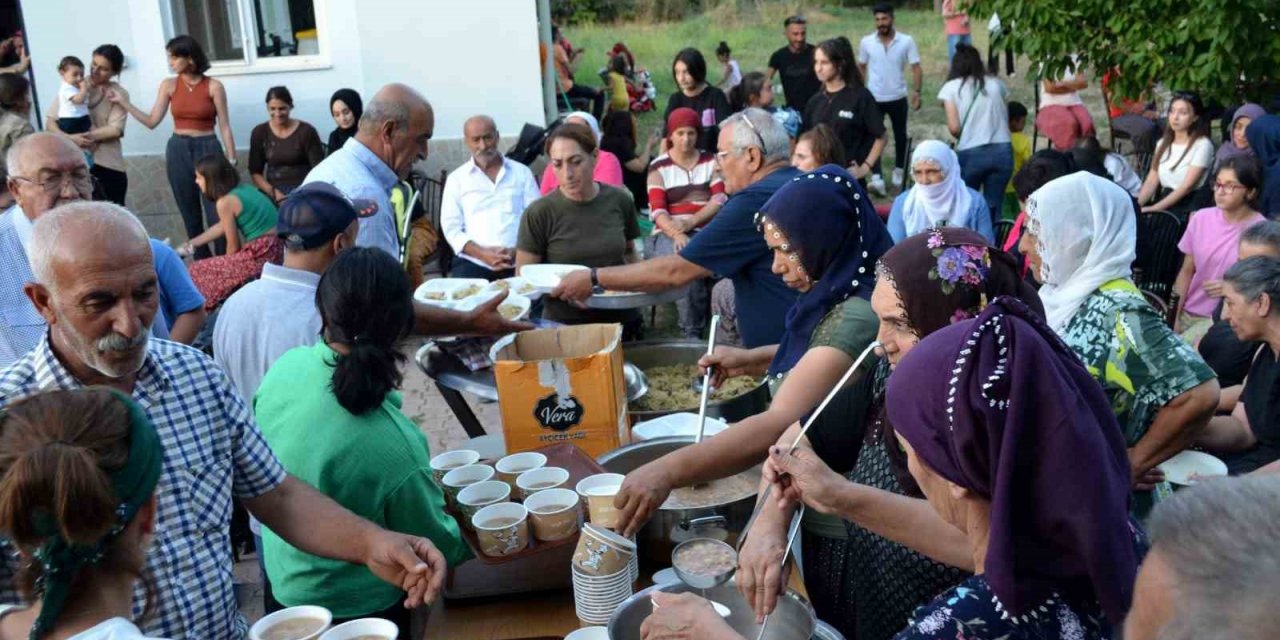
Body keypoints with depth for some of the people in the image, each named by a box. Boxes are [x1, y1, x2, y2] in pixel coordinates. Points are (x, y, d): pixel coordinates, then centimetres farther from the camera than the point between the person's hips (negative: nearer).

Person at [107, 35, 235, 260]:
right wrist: (124, 102, -2)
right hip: (178, 151, 4)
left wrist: (231, 160, -7)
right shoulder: (168, 85, 5)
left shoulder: (214, 86, -5)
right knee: (190, 214, 8)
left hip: (207, 149, -4)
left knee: (216, 213, -6)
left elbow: (224, 127, -4)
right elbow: (152, 121, 4)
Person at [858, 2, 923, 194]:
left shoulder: (907, 41, -7)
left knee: (900, 136, 13)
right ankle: (876, 178, -9)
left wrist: (916, 92, -22)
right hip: (874, 99, 0)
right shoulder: (866, 42, -3)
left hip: (898, 98, 0)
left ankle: (899, 172, 30)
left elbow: (916, 68, -8)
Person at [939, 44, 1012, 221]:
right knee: (993, 208, 8)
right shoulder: (995, 83, 13)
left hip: (971, 154, -2)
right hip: (1002, 151, 2)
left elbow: (954, 127, -4)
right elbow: (1006, 118, 7)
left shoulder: (951, 87, 4)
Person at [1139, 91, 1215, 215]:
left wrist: (1155, 208, -19)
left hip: (1188, 206, -5)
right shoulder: (1163, 143, 16)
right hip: (1165, 200, 5)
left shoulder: (1202, 145, -4)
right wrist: (1136, 205, -8)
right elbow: (1151, 181, 9)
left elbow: (1187, 186, -12)